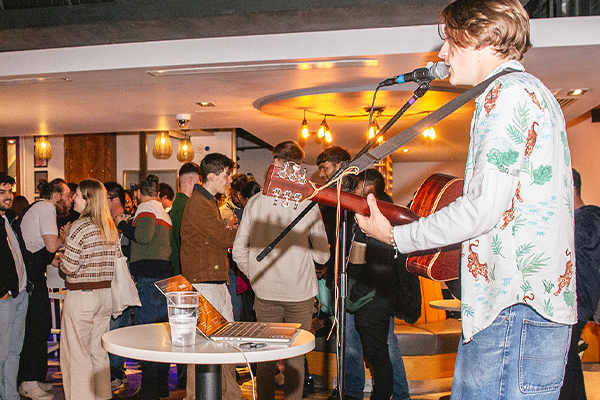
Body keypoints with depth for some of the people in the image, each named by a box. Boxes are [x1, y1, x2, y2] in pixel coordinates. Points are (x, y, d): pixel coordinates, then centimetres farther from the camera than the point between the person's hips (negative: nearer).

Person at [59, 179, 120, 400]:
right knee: (99, 351, 16)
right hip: (105, 295, 7)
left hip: (80, 296, -7)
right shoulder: (111, 227, 7)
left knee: (77, 353, 4)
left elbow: (69, 267, -16)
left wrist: (60, 257, 4)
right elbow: (115, 261, 13)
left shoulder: (80, 226, -15)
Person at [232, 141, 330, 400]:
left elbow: (238, 251, 1)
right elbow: (322, 254, -3)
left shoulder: (255, 202, -2)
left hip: (265, 291, 2)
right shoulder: (308, 203, -7)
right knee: (295, 358, 9)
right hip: (300, 291, -2)